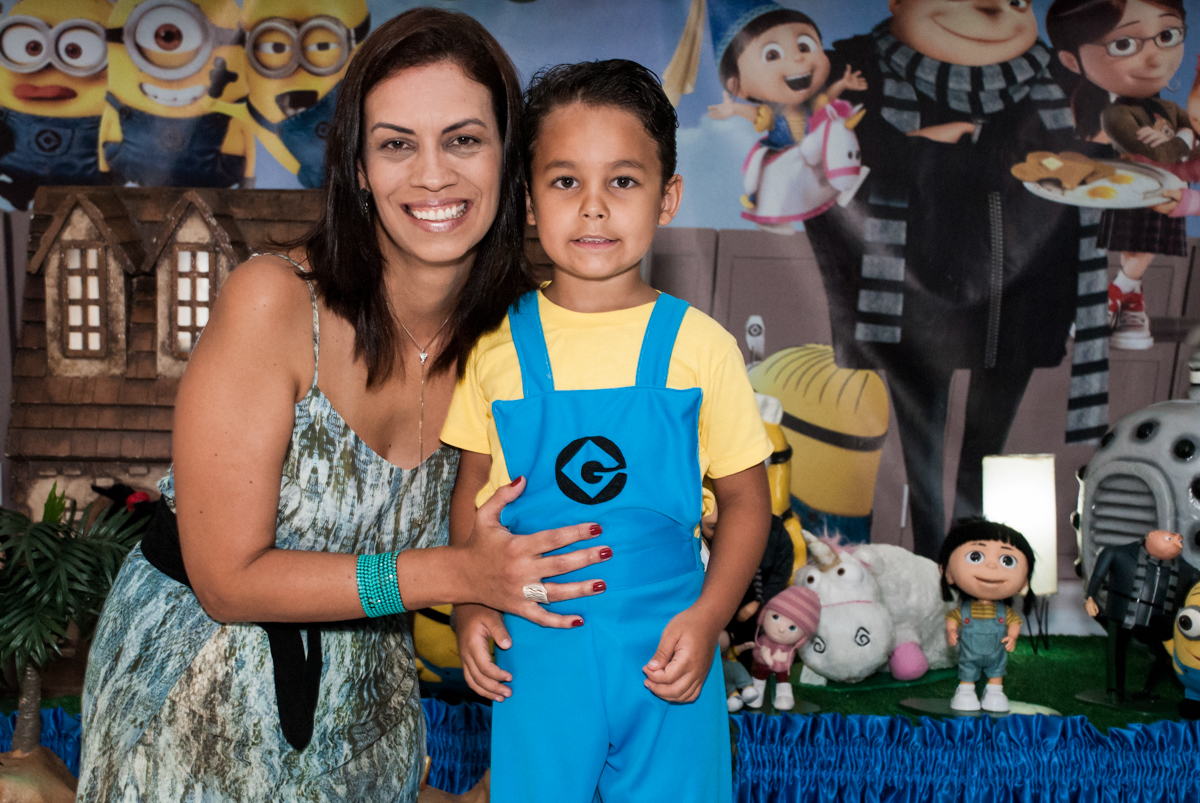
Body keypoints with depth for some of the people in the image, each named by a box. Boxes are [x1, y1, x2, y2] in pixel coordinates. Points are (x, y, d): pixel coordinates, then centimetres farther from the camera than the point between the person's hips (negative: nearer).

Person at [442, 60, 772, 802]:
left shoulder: (699, 346, -6)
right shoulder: (498, 344, -2)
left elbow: (746, 497, 0)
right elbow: (476, 484, 8)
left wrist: (707, 616, -11)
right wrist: (471, 604, -2)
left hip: (666, 650, 0)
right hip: (535, 649, 1)